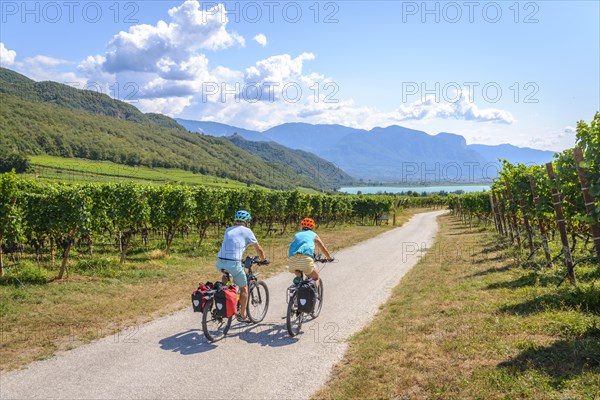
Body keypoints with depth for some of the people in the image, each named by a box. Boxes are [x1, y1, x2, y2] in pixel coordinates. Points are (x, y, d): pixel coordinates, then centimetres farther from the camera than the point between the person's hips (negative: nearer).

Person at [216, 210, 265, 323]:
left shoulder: (228, 230, 20)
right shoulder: (246, 231, 5)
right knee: (244, 288, 14)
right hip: (233, 263, -5)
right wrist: (263, 259, 29)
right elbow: (258, 249, 11)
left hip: (220, 262, 6)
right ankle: (242, 315, 20)